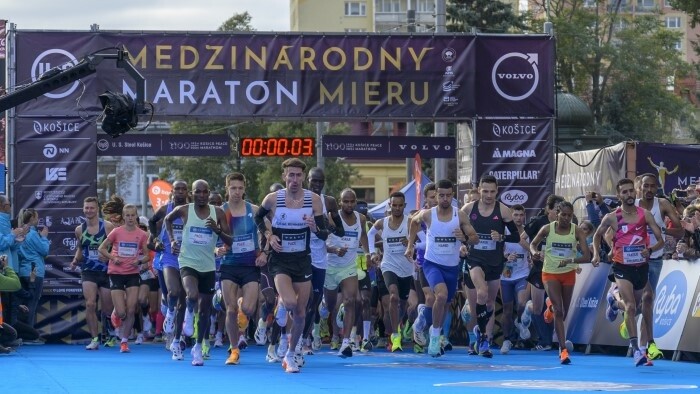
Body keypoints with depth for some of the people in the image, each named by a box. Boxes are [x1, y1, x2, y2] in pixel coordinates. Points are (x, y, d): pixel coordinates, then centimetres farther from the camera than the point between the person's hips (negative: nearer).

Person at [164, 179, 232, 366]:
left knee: (205, 309, 10)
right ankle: (189, 314, 3)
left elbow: (230, 241, -4)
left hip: (208, 266, 2)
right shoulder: (184, 210, -6)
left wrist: (218, 230, -22)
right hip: (188, 262, -2)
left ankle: (198, 347, 27)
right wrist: (172, 240, 6)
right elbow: (167, 220, 17)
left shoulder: (218, 213, -3)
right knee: (192, 295, -32)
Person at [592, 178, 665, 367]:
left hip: (642, 267, 3)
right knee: (631, 306, -21)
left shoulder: (645, 215, -3)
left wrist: (650, 250, -24)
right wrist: (596, 254, -4)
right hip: (622, 268, -3)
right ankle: (636, 349, -25)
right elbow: (597, 236, 13)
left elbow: (660, 240, -4)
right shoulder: (612, 217, -5)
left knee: (646, 310, 14)